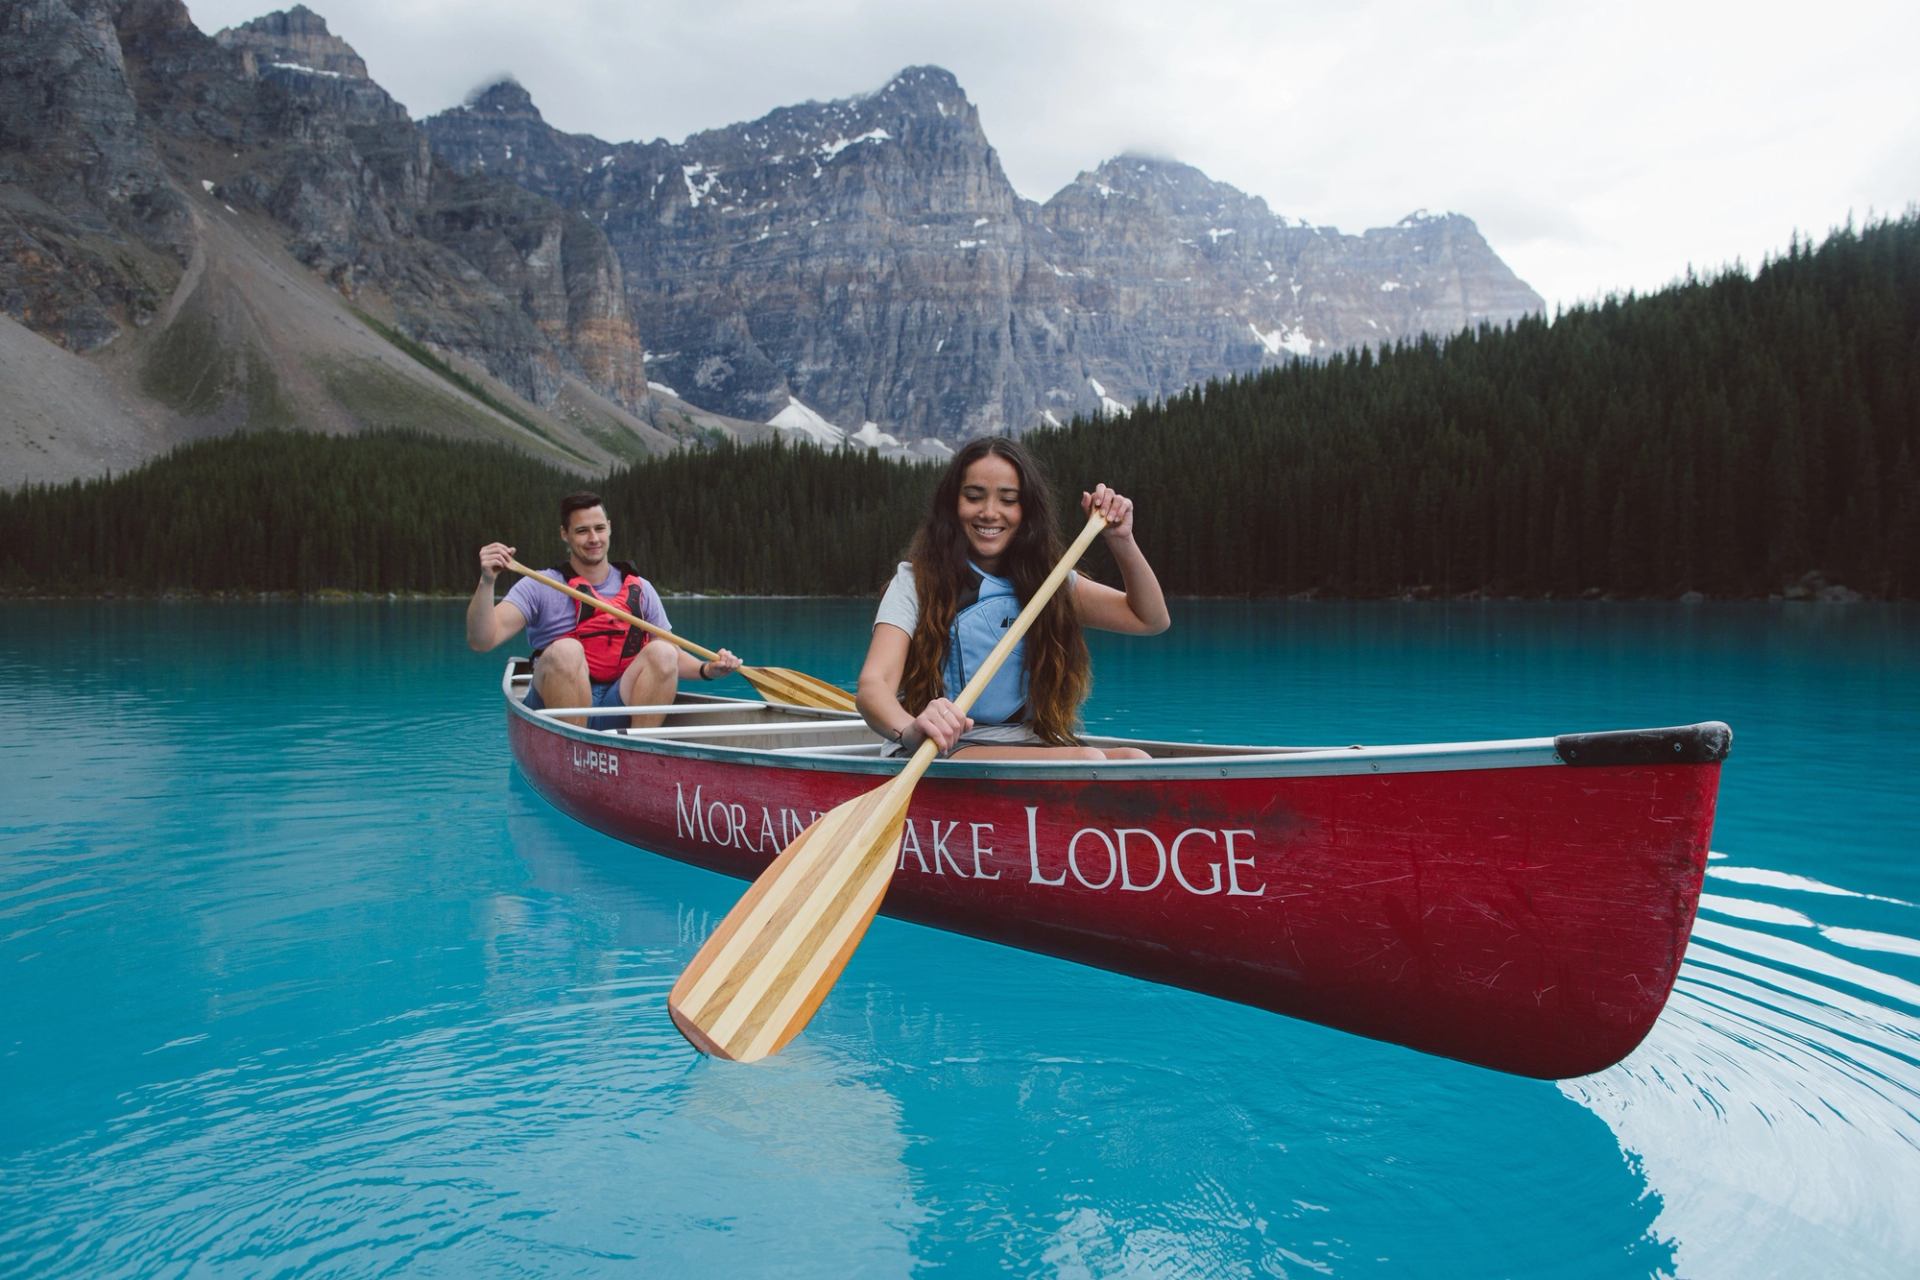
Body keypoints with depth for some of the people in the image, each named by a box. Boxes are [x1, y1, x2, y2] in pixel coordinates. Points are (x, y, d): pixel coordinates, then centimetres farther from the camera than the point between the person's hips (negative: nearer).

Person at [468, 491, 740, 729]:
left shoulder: (640, 589, 12)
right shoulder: (539, 588, 1)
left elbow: (671, 657, 12)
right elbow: (481, 641, -11)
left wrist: (707, 670, -9)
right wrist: (487, 582, -25)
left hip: (619, 708, 3)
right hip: (558, 711, -3)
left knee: (662, 652, -21)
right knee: (566, 650, -32)